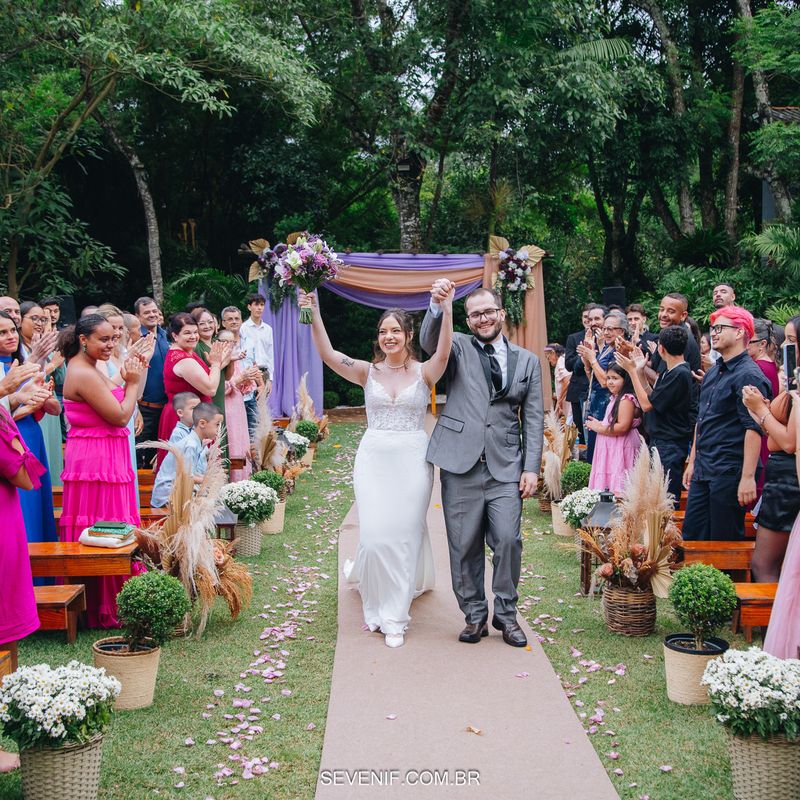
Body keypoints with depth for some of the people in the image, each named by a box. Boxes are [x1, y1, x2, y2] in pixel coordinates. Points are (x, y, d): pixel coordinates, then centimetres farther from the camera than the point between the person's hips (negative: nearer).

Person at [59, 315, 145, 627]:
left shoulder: (87, 369, 14)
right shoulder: (84, 374, -17)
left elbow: (118, 411, 14)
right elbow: (120, 416, -18)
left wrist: (131, 377, 7)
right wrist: (133, 381, -5)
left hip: (104, 458, 10)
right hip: (96, 460, -10)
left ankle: (102, 606, 21)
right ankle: (106, 611, 6)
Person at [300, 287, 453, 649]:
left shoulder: (423, 372, -1)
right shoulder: (368, 372, 2)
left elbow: (443, 353, -22)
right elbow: (327, 354, -11)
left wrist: (447, 311, -37)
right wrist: (314, 314, -24)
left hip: (413, 461, -1)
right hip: (374, 459, 1)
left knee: (405, 533, 5)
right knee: (375, 534, -4)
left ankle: (393, 616, 19)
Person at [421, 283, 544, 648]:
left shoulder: (527, 361, 11)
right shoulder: (459, 347, 7)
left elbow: (533, 418, 9)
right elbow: (430, 341, -15)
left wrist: (531, 467, 1)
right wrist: (437, 306, -34)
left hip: (506, 467, 1)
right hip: (461, 465, -1)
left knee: (508, 540, -6)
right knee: (464, 546, 4)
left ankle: (506, 614, 13)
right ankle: (474, 615, 20)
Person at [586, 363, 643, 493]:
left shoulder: (627, 399, -16)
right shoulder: (615, 398, 16)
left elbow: (622, 427, -24)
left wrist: (599, 428, -14)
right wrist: (599, 423, 7)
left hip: (621, 448, -10)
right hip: (611, 448, 10)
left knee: (618, 486, -9)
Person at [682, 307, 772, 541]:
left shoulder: (749, 376, -13)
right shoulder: (713, 373, 16)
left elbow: (754, 429, -19)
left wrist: (748, 477, -24)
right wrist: (693, 462, 22)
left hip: (729, 473, -9)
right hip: (703, 471, 9)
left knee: (725, 541, 1)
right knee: (691, 536, 11)